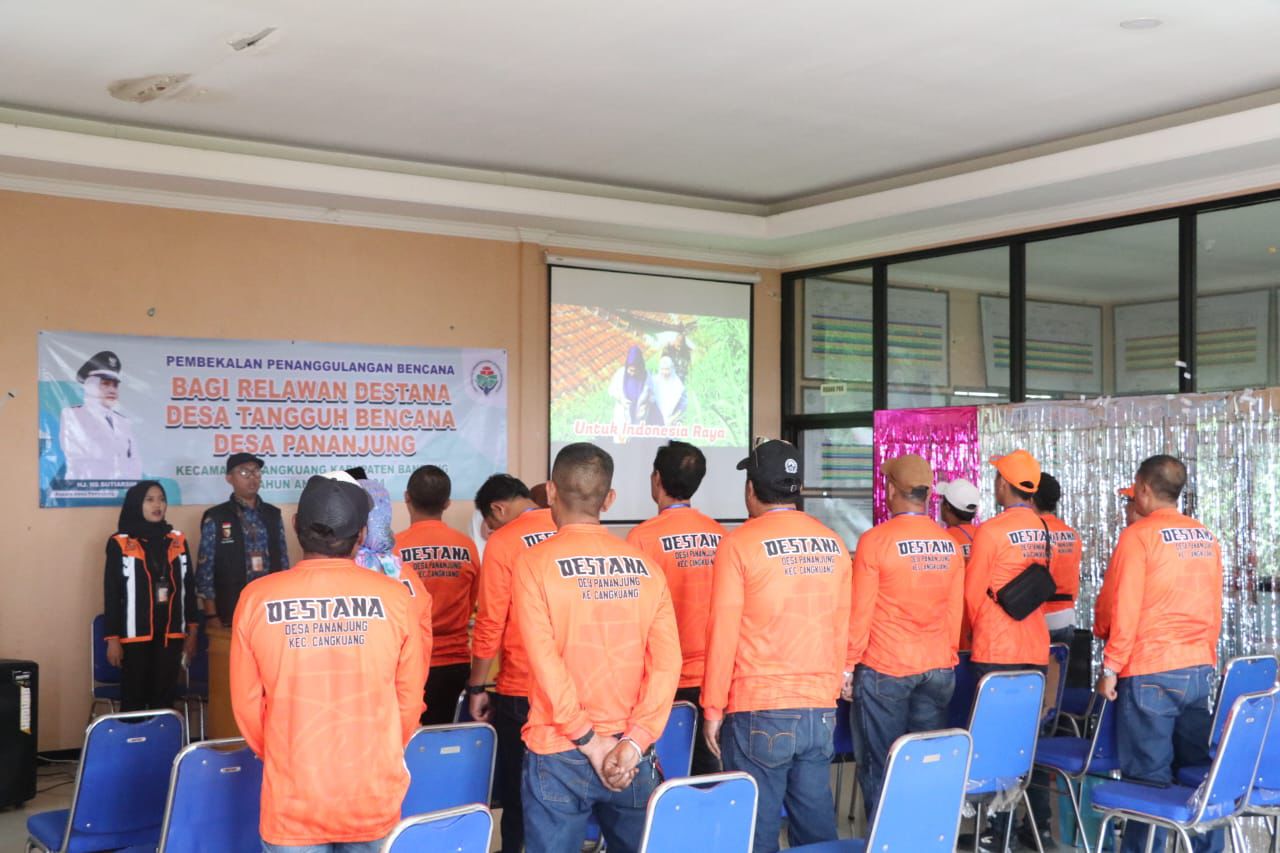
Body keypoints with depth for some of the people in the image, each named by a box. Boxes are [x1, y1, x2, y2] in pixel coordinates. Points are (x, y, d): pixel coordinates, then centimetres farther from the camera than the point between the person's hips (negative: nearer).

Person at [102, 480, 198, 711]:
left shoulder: (178, 541, 8)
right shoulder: (120, 544, -3)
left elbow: (189, 588, 11)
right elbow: (111, 594, -3)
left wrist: (192, 630, 8)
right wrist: (113, 638, -7)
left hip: (171, 634, 3)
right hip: (135, 635, -3)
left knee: (164, 699, 5)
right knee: (134, 700, 1)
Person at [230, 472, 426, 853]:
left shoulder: (257, 598, -9)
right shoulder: (393, 596, -10)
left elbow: (247, 703, 0)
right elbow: (410, 698, 0)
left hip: (292, 802, 0)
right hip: (375, 798, 1)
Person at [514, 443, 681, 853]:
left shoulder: (534, 562, -6)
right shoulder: (645, 566, 4)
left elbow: (545, 661, -13)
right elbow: (666, 663, -4)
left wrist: (588, 741, -9)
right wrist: (636, 740, -7)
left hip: (560, 755, -3)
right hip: (631, 756, 3)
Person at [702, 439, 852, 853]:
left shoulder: (740, 544, -7)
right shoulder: (833, 544, 6)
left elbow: (723, 634, -6)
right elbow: (841, 631, 11)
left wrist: (713, 710, 1)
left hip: (758, 713, -4)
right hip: (820, 711, 5)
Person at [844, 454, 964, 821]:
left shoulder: (875, 539, -10)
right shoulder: (949, 544, 3)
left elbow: (859, 612, -8)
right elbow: (955, 612, 8)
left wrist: (848, 665, 1)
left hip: (884, 670, -4)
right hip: (938, 668, 5)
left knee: (879, 767, 4)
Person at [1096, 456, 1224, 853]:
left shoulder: (1139, 535, -9)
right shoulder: (1207, 537, 9)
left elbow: (1125, 610, -12)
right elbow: (1214, 609, 14)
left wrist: (1110, 668, -7)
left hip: (1150, 672, -6)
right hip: (1200, 671, 6)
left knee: (1148, 776, -1)